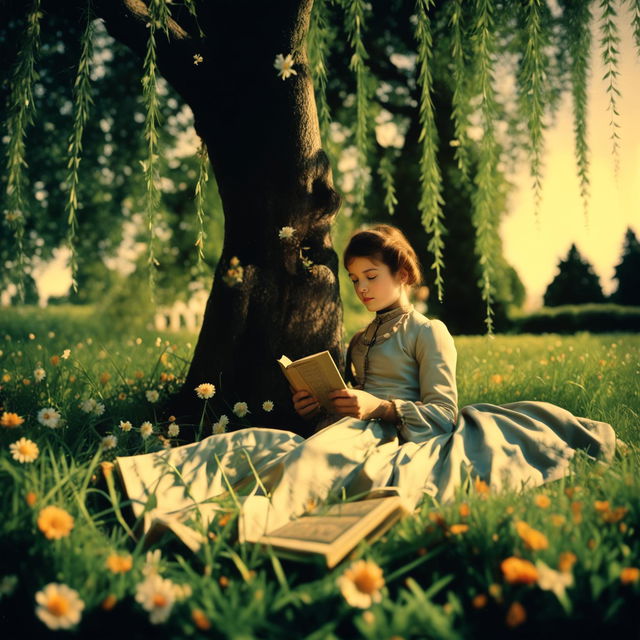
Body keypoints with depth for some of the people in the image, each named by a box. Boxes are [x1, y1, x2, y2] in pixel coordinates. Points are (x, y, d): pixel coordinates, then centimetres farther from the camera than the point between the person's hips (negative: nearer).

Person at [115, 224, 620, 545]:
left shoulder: (429, 331, 9)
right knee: (253, 441, -25)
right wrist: (317, 408, 6)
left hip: (392, 438, -6)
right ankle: (127, 483, -44)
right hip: (348, 432, 6)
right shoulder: (360, 341, 29)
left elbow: (443, 412, -1)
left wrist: (379, 406, -15)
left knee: (313, 457, -41)